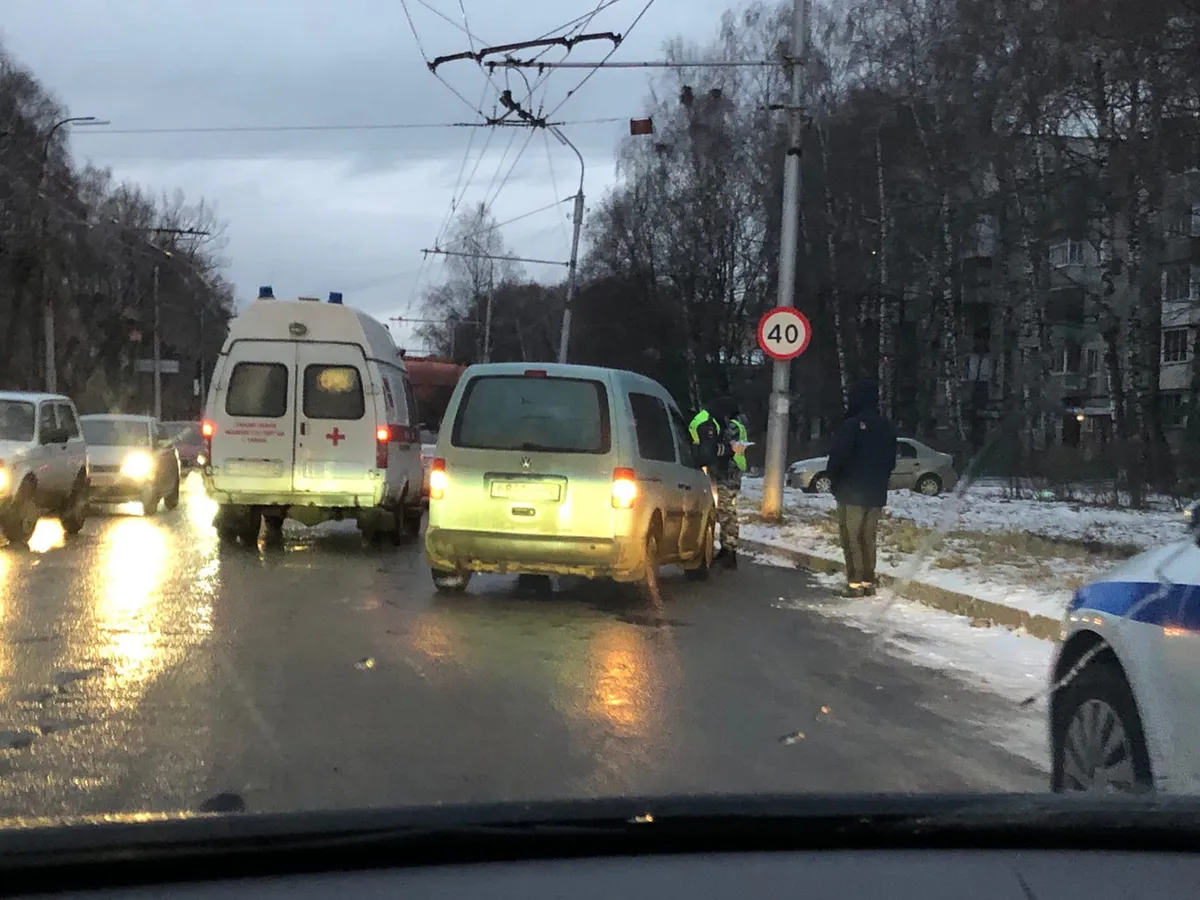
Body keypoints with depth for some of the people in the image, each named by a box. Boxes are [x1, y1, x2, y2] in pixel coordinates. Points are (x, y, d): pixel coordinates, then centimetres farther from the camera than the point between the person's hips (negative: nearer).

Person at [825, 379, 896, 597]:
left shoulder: (852, 426, -15)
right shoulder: (887, 428, 9)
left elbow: (837, 458, -16)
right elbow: (890, 462, 16)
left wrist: (833, 478, 2)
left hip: (852, 493, -7)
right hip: (877, 494, 7)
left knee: (852, 538, -4)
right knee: (868, 538, 13)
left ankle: (855, 583, -7)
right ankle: (868, 582, 13)